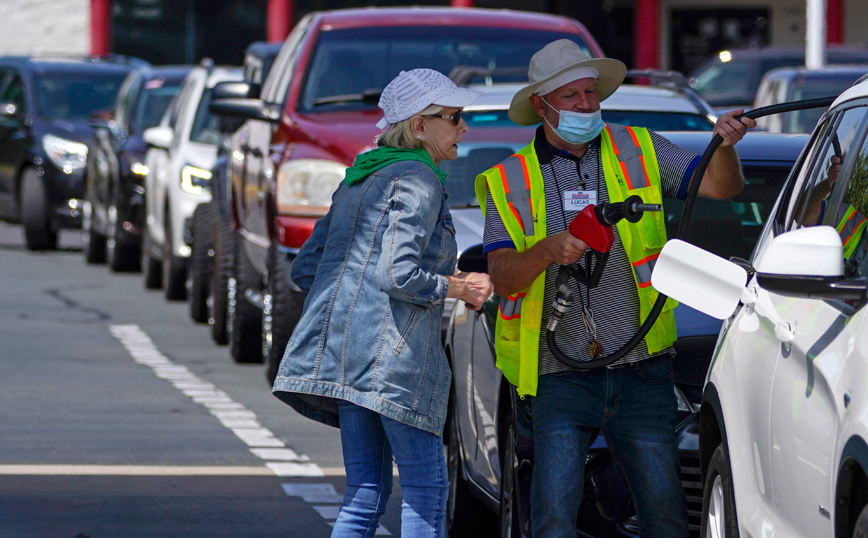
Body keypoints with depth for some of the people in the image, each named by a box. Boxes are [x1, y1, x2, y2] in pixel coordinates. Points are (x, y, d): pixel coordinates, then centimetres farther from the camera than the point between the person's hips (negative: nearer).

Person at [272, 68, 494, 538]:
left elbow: (304, 268, 21)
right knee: (425, 492, -4)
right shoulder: (417, 180, -7)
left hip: (338, 343, 9)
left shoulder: (360, 179, 22)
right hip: (390, 348, -9)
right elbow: (398, 275, -17)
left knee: (366, 493, 9)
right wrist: (460, 288, -4)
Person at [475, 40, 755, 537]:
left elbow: (722, 186, 0)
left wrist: (725, 146, -22)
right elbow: (503, 278, -4)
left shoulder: (638, 152, 8)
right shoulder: (510, 182, 5)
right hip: (561, 379, -1)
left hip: (641, 370, 1)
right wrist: (548, 250, -25)